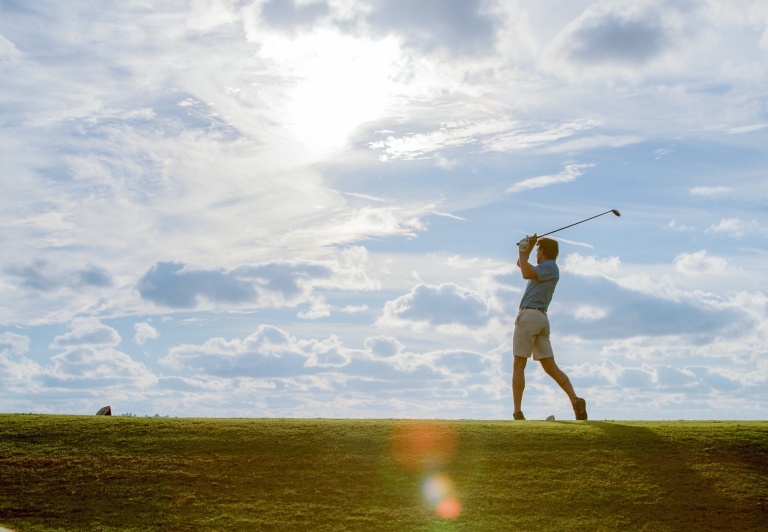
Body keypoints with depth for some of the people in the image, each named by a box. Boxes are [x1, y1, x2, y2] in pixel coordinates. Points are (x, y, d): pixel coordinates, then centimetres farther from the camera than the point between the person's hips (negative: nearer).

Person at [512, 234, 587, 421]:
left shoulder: (549, 267, -4)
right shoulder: (547, 268, 23)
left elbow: (526, 273, -22)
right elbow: (522, 265, 31)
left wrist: (524, 251, -9)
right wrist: (525, 251, 19)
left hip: (529, 316, -9)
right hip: (542, 319, 9)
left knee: (519, 366, -6)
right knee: (550, 366, 5)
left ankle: (517, 412, -10)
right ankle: (575, 400, -9)